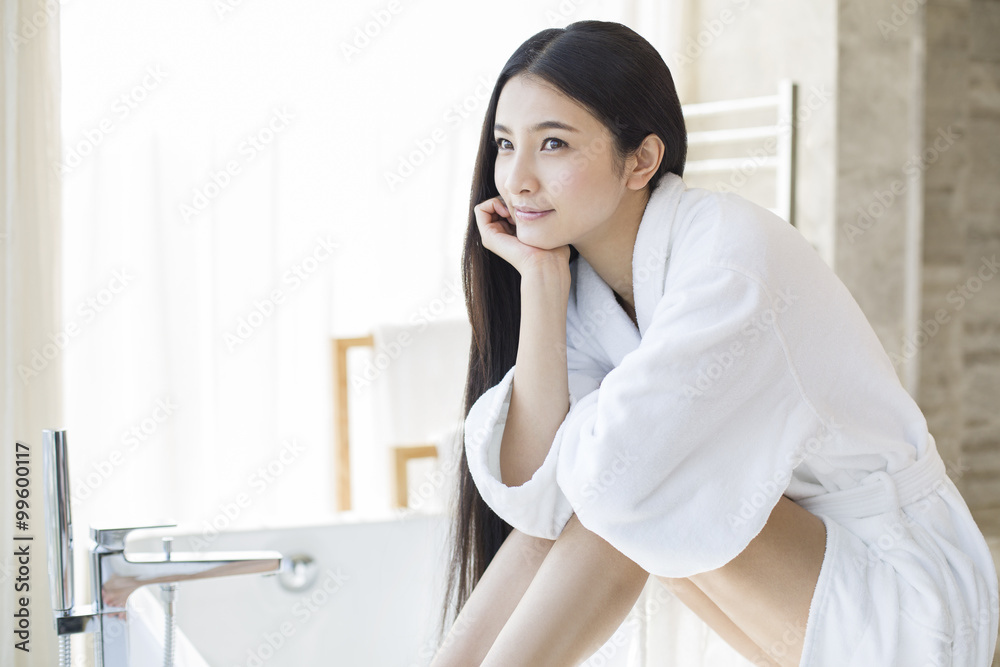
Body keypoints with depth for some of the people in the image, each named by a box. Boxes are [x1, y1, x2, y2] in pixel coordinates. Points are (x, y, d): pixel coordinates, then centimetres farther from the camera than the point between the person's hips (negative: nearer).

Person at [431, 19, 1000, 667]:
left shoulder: (735, 250, -24)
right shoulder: (584, 284, -2)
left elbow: (614, 474, -34)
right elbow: (534, 501, -16)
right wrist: (540, 277, -14)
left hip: (911, 611, -7)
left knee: (617, 481, -22)